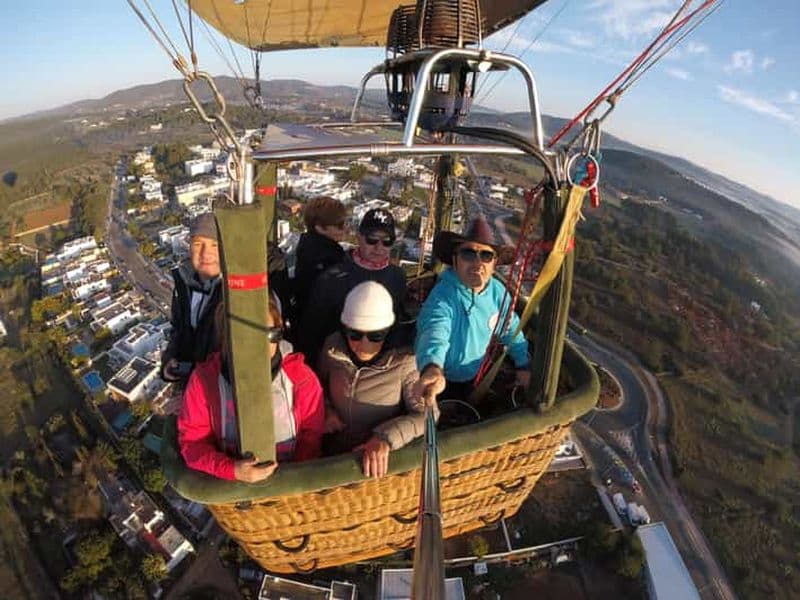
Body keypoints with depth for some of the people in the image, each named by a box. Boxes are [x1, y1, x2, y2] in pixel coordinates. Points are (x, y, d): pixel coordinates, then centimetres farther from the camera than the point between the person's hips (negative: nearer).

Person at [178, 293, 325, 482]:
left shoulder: (301, 378, -9)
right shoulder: (204, 379, -9)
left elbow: (312, 434, 1)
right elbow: (192, 440, -2)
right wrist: (232, 471, -16)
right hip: (227, 486, 0)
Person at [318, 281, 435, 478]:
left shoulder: (404, 360, -16)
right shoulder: (333, 347, -6)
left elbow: (427, 413, -15)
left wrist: (387, 438, -26)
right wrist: (325, 409, -5)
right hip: (335, 454, 1)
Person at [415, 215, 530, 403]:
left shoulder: (498, 291, -10)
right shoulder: (442, 298, -32)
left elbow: (512, 330, 8)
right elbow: (434, 333, -53)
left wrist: (523, 365, 9)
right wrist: (433, 369, -73)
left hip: (480, 378, 5)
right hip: (445, 384, -5)